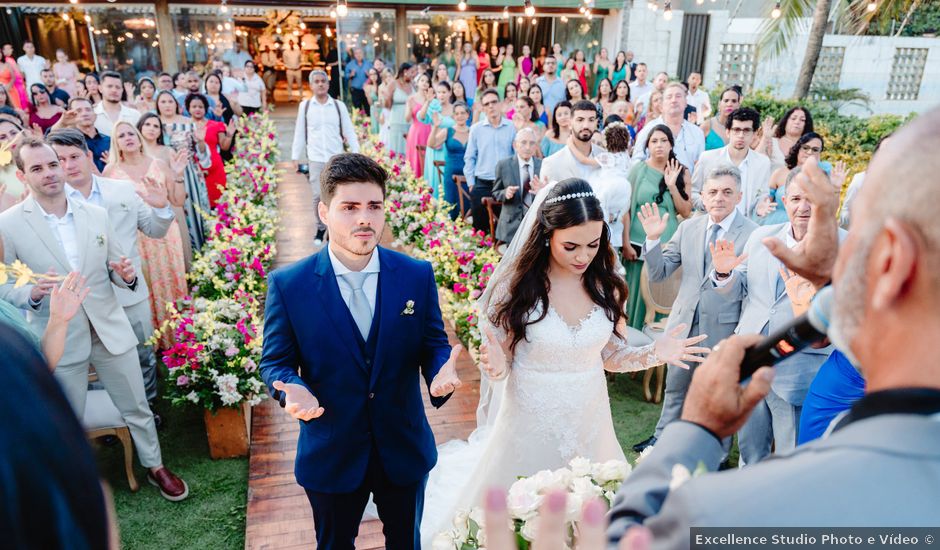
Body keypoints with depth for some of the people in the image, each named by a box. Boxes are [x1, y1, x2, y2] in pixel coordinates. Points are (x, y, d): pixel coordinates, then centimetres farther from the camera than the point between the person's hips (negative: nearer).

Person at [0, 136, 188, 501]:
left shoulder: (97, 214, 1)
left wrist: (127, 276, -15)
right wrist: (32, 294, -23)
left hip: (110, 330, 2)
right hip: (58, 340, -2)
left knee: (137, 407, 14)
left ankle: (155, 467, 35)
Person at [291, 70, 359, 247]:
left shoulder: (339, 105, 3)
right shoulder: (305, 106, 3)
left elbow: (349, 131, 5)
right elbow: (299, 133, 7)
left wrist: (356, 155, -1)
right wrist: (296, 157, 5)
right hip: (316, 159, 0)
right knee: (318, 196, -3)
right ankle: (320, 228, 16)